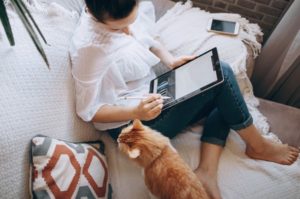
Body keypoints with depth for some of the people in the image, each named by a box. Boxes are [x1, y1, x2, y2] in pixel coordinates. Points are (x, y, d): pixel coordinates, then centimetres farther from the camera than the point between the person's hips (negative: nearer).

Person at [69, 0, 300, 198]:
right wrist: (136, 112, -33)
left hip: (151, 93, 9)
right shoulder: (89, 46, -27)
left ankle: (207, 171, -2)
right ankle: (258, 146, 8)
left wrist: (171, 60, -6)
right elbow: (88, 111, -18)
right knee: (220, 73, -15)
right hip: (131, 124, -8)